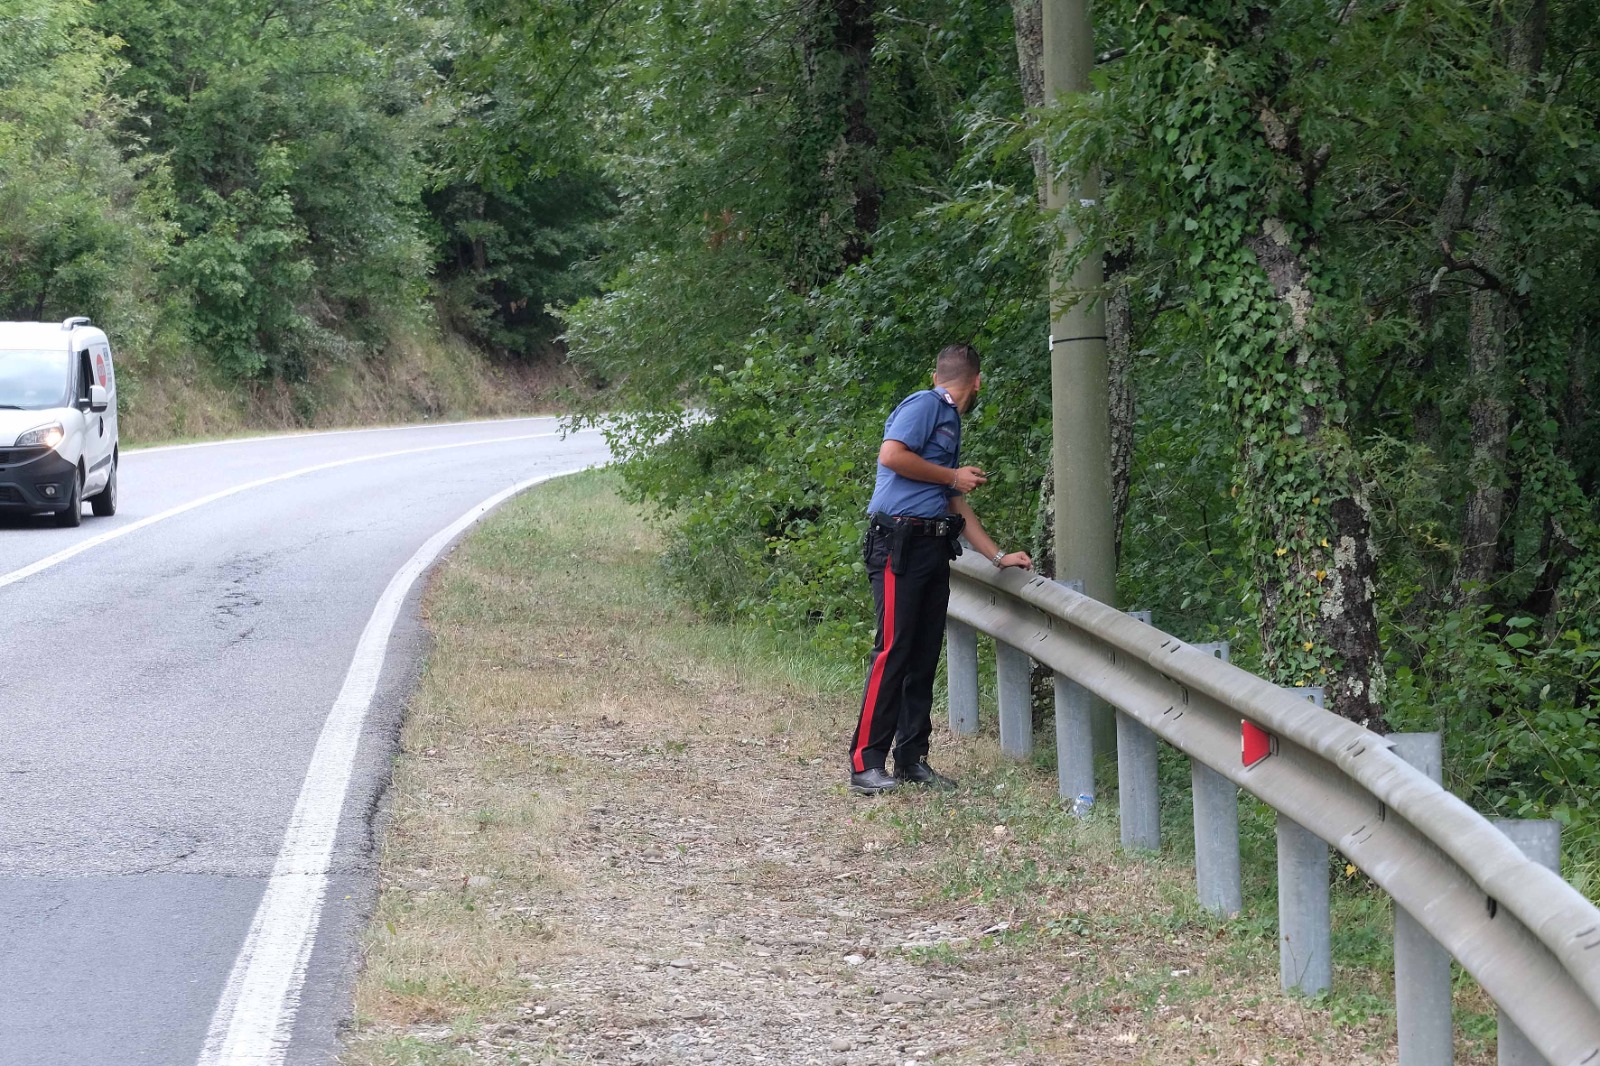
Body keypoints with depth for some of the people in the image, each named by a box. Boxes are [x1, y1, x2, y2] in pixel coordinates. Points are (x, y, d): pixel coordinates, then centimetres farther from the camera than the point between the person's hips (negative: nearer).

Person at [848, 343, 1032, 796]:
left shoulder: (949, 423, 24)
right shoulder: (925, 405, -3)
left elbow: (957, 505, 27)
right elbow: (892, 454, -19)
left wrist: (999, 556, 25)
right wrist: (954, 477, -8)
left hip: (933, 548, 10)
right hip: (900, 543, -10)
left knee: (924, 656, 8)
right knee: (892, 651, -13)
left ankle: (912, 758, 12)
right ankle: (866, 763, -13)